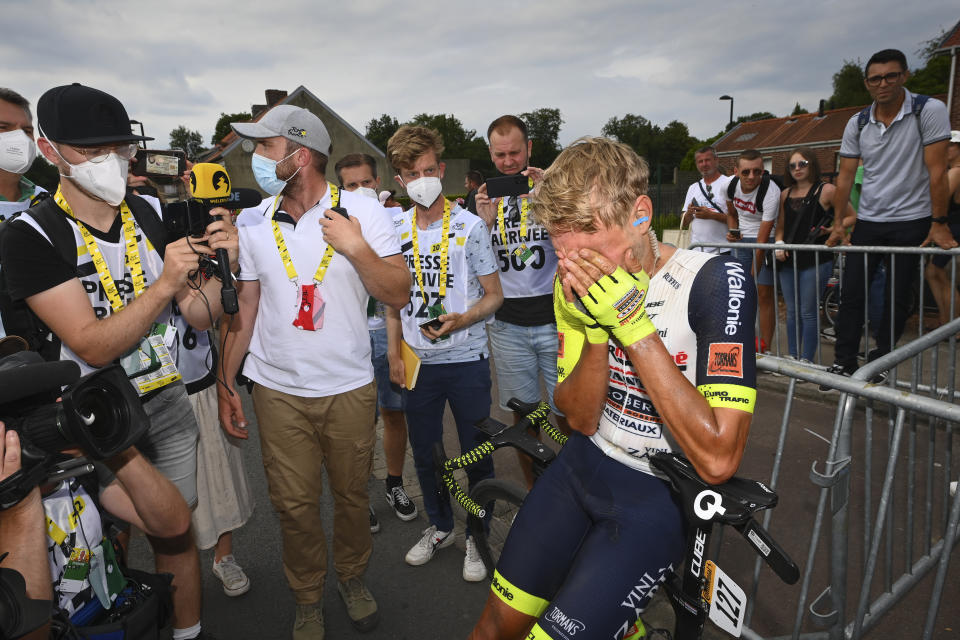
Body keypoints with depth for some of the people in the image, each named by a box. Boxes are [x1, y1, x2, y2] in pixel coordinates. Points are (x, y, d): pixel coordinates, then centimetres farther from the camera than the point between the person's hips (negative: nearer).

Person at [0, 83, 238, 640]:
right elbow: (93, 346, -21)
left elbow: (200, 315, -1)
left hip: (167, 404, 4)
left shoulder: (151, 217, 0)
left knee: (176, 535, 15)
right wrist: (165, 282, -30)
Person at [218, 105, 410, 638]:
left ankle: (352, 577, 41)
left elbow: (398, 295, -7)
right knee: (293, 503, 9)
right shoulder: (252, 223, 1)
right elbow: (243, 307, 7)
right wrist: (225, 381, 5)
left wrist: (357, 249, -21)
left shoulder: (363, 212, -6)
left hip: (349, 388, -1)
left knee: (351, 493, 13)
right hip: (277, 390, 2)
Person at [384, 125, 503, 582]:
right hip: (418, 361, 4)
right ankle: (439, 527, 38)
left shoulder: (470, 226, -6)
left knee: (477, 453, 6)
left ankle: (477, 536, 29)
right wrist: (394, 354, 5)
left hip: (467, 359, -3)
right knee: (424, 451, 15)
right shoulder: (394, 228, 4)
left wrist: (460, 320, -22)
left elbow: (494, 295, -4)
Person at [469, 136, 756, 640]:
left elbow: (717, 459, -28)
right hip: (583, 463, 5)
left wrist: (632, 322, -31)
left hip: (658, 495, -4)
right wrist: (595, 330, -25)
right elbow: (581, 418, -6)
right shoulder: (577, 283, -8)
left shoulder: (715, 280, -23)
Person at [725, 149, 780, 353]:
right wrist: (733, 232, -5)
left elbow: (762, 242, -27)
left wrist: (752, 279, -27)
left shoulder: (771, 193, -26)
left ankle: (764, 348, -3)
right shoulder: (732, 185, -9)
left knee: (763, 292, -10)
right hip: (742, 239, 5)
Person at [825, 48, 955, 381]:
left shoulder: (929, 111, -8)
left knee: (897, 298, 1)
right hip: (868, 222, 4)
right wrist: (838, 224, 0)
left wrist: (939, 224, -13)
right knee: (851, 293, 0)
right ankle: (844, 362, 7)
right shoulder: (857, 124, 4)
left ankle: (881, 361, 14)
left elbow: (936, 171, -12)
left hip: (912, 221, -3)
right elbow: (845, 175, 5)